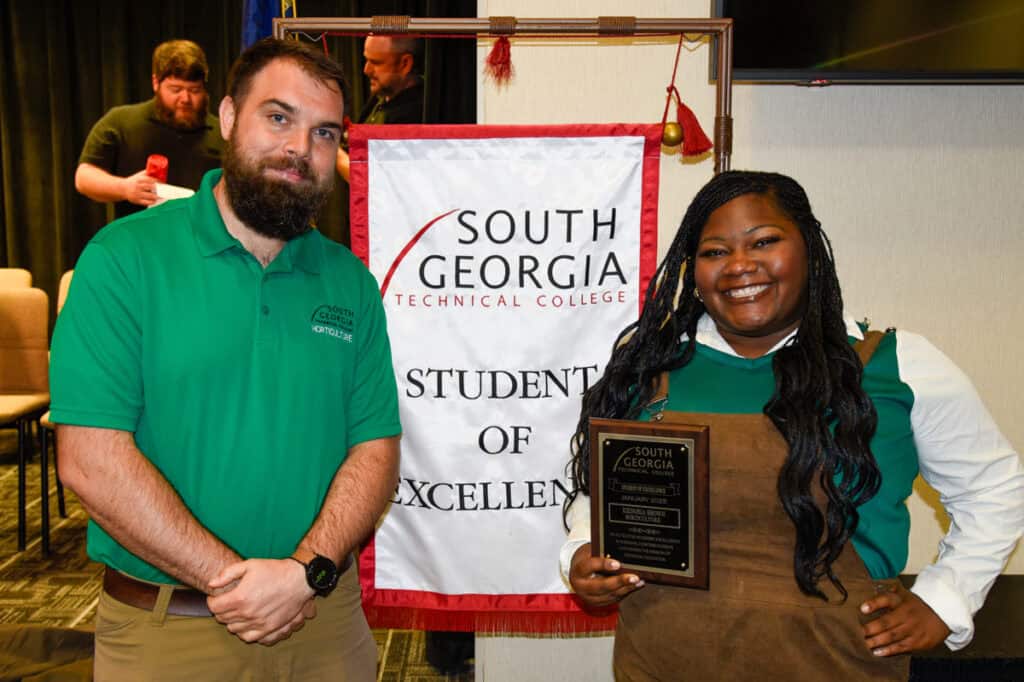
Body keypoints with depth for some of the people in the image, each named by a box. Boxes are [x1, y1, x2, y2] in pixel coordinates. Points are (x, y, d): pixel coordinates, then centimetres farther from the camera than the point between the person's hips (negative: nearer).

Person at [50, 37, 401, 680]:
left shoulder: (350, 281, 1)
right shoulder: (125, 258, -9)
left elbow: (375, 448, -2)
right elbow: (91, 459, -15)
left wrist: (309, 571, -16)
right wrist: (228, 578, -16)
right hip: (163, 628, -2)